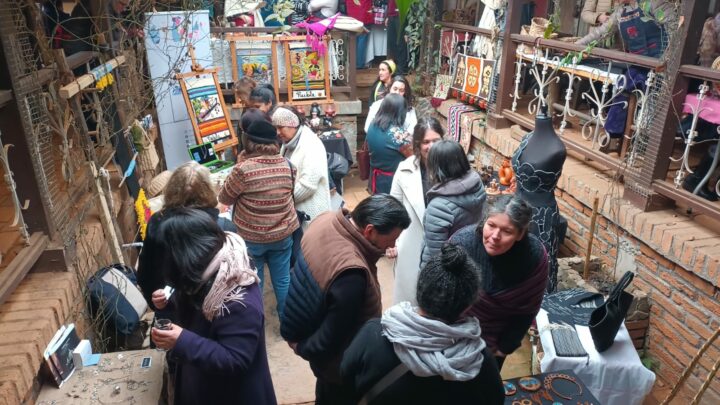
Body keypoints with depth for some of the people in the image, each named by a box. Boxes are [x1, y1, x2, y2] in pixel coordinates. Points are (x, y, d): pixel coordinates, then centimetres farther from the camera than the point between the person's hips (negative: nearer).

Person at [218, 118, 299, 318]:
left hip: (251, 238, -4)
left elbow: (224, 198, -6)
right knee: (283, 280, 16)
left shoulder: (243, 169, -20)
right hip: (282, 235, 4)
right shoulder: (286, 164, -5)